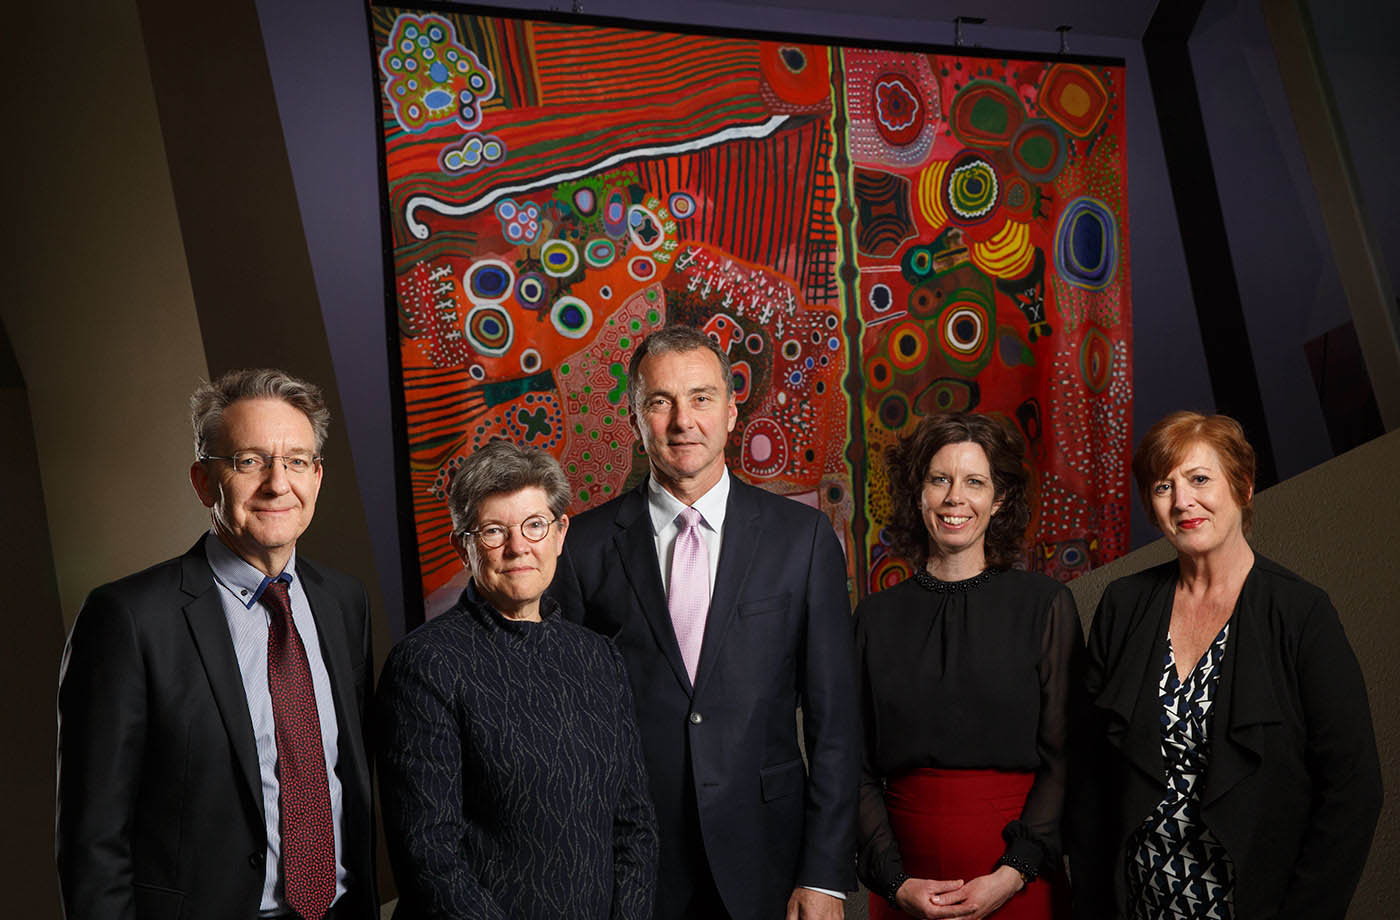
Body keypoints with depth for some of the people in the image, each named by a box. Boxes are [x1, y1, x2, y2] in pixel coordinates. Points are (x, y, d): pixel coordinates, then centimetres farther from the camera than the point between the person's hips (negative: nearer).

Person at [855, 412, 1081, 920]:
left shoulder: (1044, 604, -2)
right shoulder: (876, 616, 4)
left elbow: (1062, 756, -4)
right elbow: (860, 768, 3)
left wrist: (1014, 873, -13)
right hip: (906, 879, 2)